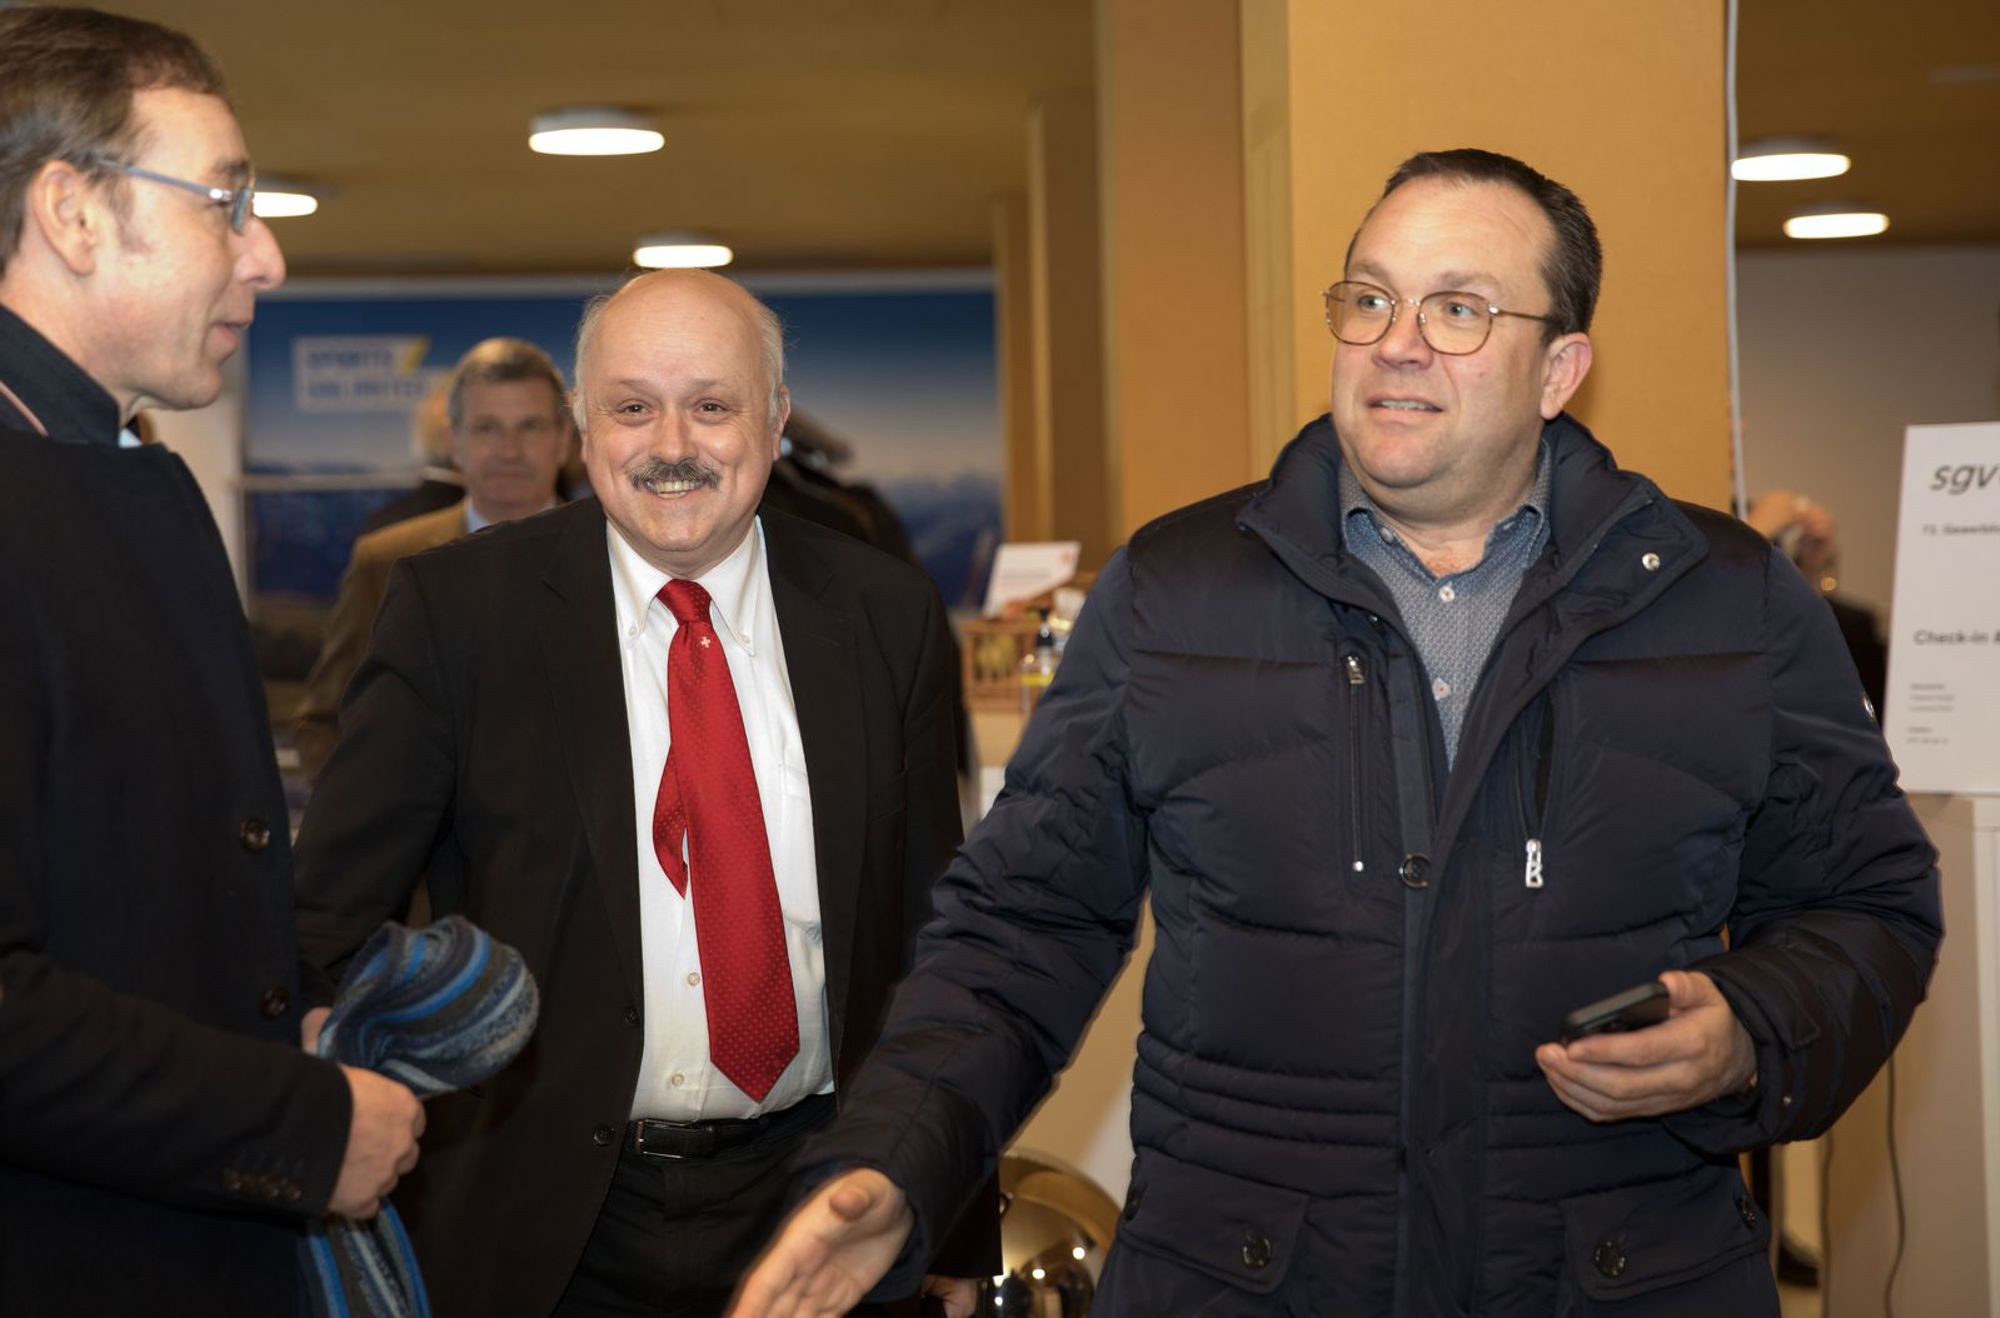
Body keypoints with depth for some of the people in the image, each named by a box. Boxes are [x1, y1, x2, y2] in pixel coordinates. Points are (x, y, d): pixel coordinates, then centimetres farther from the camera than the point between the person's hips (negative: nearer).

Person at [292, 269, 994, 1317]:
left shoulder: (885, 615, 1)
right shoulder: (461, 607, -6)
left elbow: (932, 929, 5)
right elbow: (332, 907, -5)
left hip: (814, 1218, 2)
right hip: (541, 1231, -2)